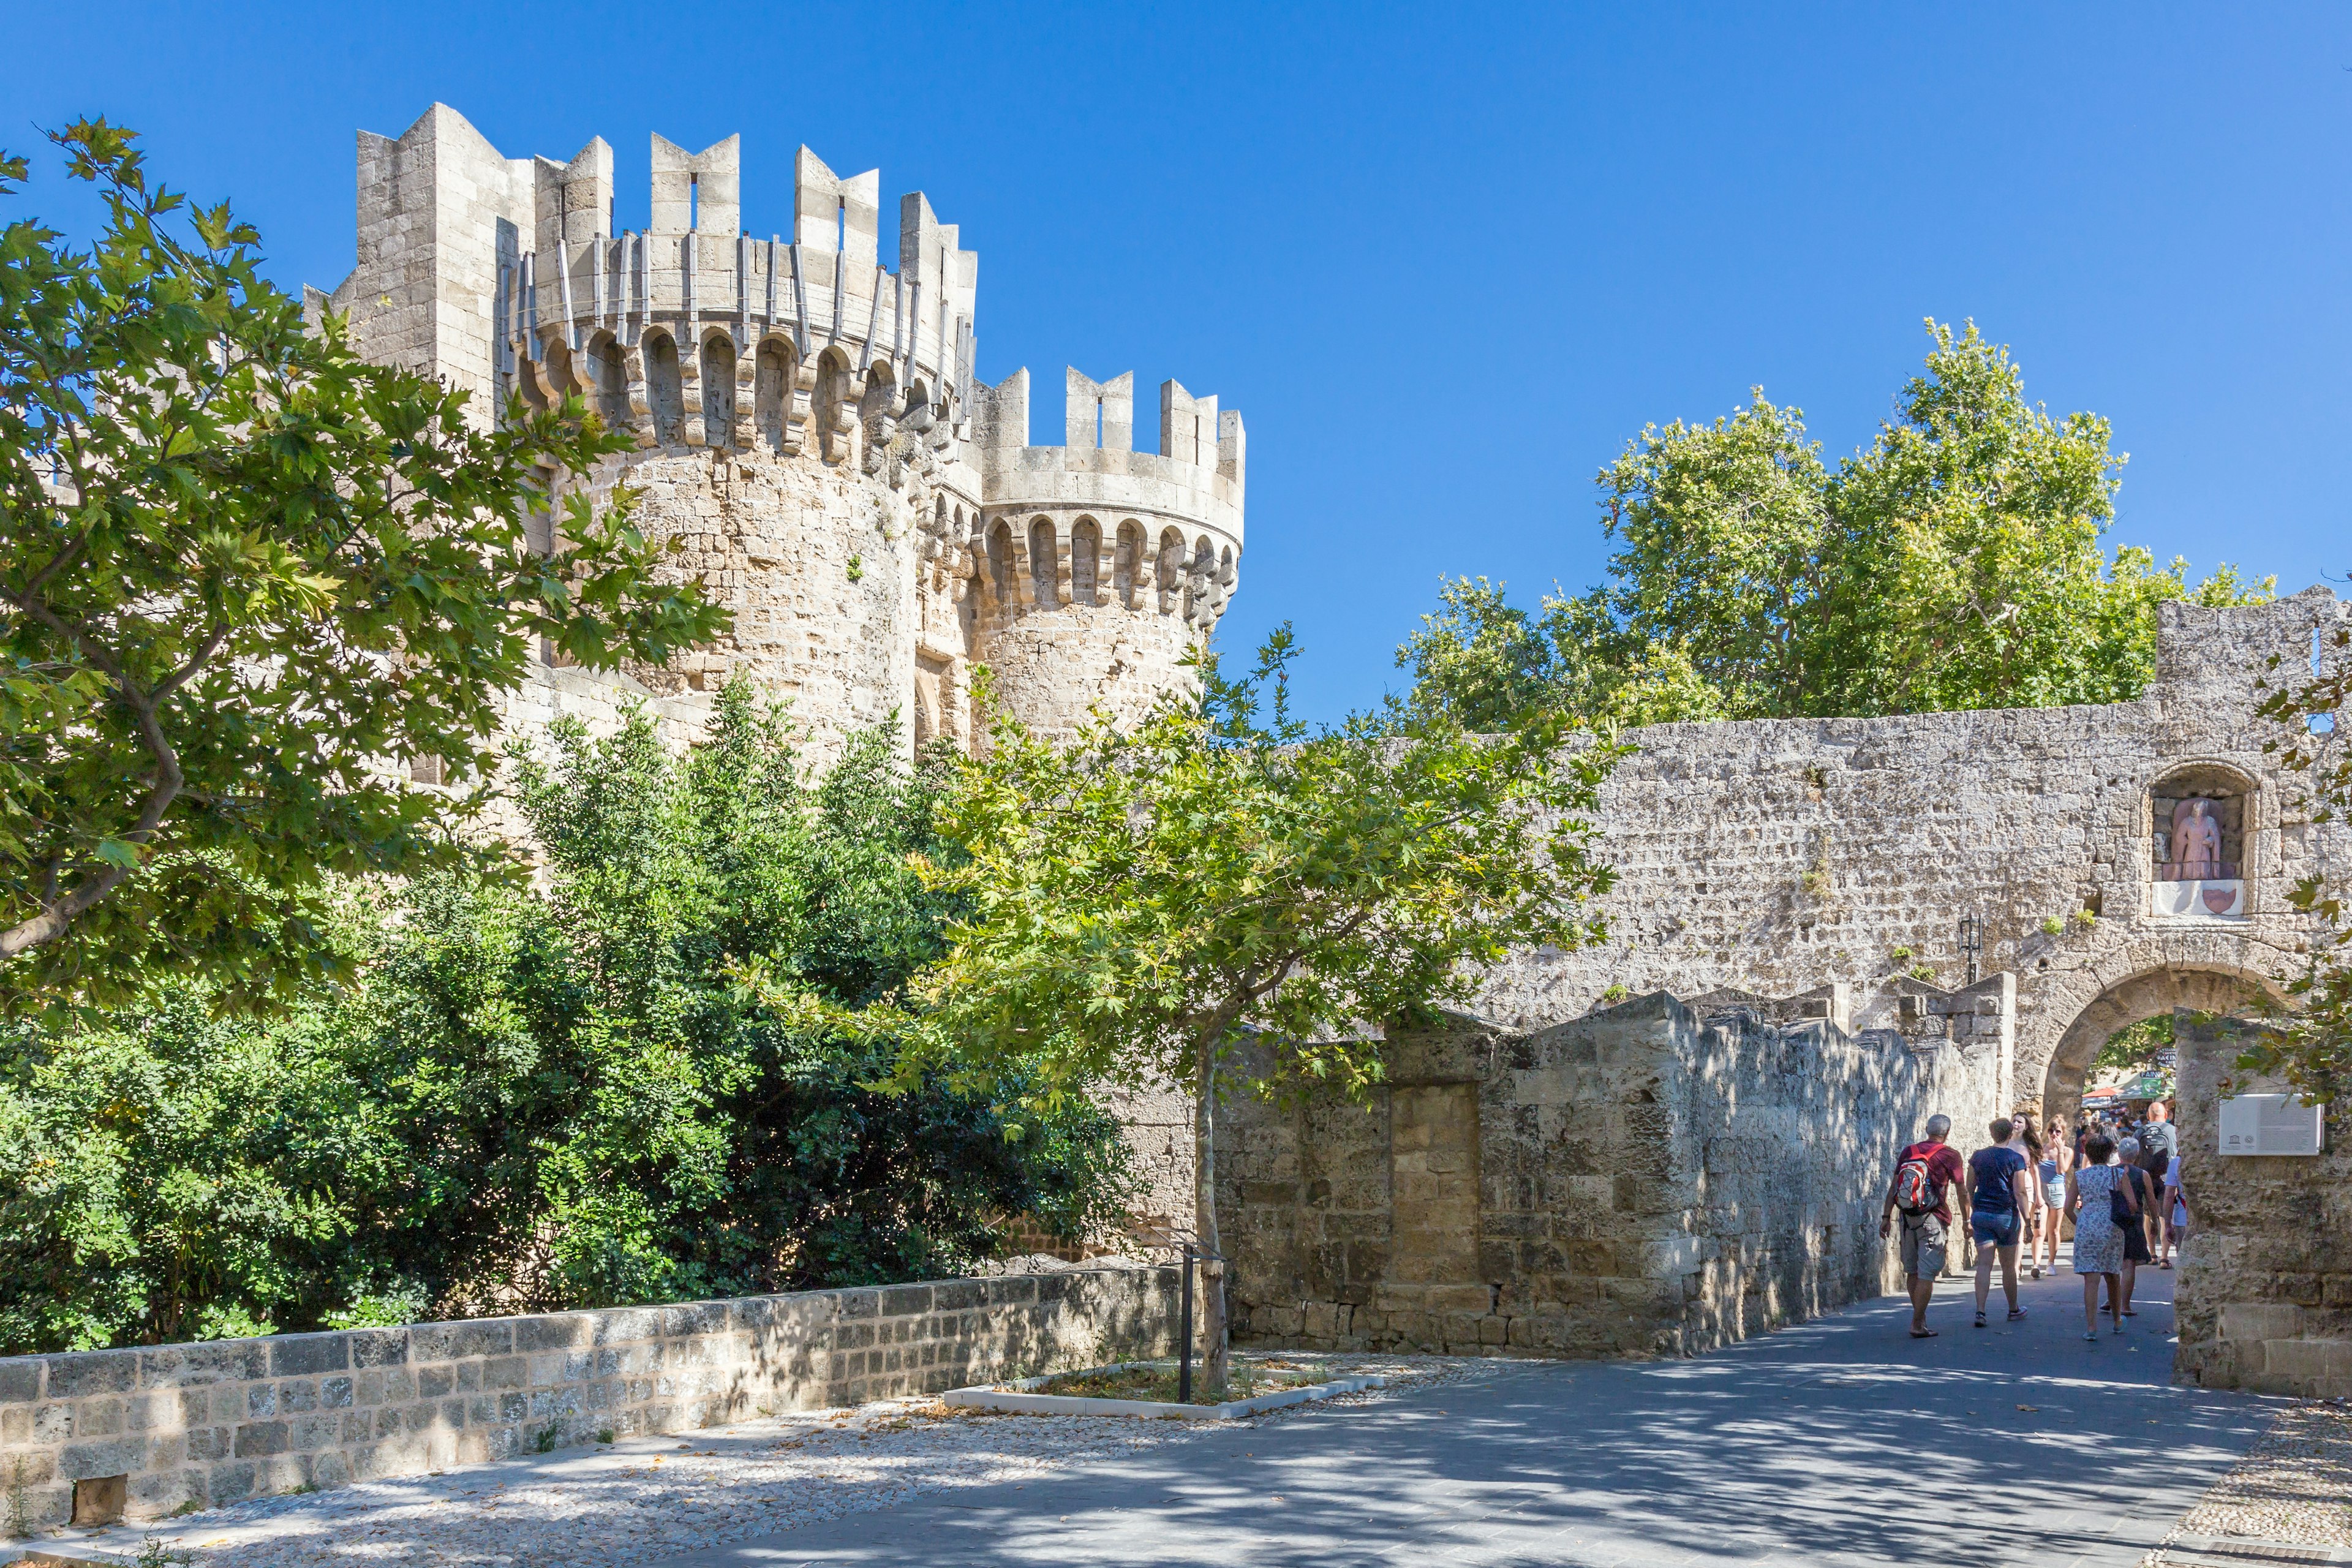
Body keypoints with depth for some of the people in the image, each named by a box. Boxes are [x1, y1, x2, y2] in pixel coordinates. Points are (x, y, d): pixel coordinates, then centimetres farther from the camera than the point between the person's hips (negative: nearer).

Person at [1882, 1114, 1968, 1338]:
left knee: (1912, 1271, 15)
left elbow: (1893, 1187, 4)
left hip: (1908, 1218, 5)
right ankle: (1917, 1326, -5)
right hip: (1933, 1220, -5)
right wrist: (1966, 1220, 11)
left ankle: (1920, 1318, 26)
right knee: (1927, 1275, -3)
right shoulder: (1950, 1155, -4)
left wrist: (1886, 1217, 7)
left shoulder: (1908, 1151, 7)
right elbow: (1962, 1192, 0)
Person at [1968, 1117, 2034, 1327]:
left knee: (1984, 1265, -2)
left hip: (1981, 1214, 2)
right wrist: (2027, 1220, -6)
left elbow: (1969, 1190, 7)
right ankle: (2014, 1310, 27)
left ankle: (1980, 1311, -15)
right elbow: (2020, 1193, -10)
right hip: (2006, 1215, -2)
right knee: (2008, 1266, 12)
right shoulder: (2016, 1159, -6)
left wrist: (1970, 1218, 15)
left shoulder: (1978, 1157, 4)